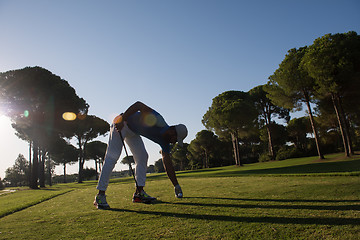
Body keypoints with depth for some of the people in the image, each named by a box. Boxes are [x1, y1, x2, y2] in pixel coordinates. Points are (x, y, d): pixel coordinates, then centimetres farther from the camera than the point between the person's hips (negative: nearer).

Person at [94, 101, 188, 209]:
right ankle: (100, 195, -10)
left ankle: (139, 192, 2)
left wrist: (176, 186, -2)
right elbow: (138, 105, -33)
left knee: (142, 157, -1)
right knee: (112, 158, -13)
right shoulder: (158, 121, -28)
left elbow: (168, 165, -2)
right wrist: (121, 120, -37)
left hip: (132, 132, 9)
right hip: (121, 124, -8)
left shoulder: (164, 141, -4)